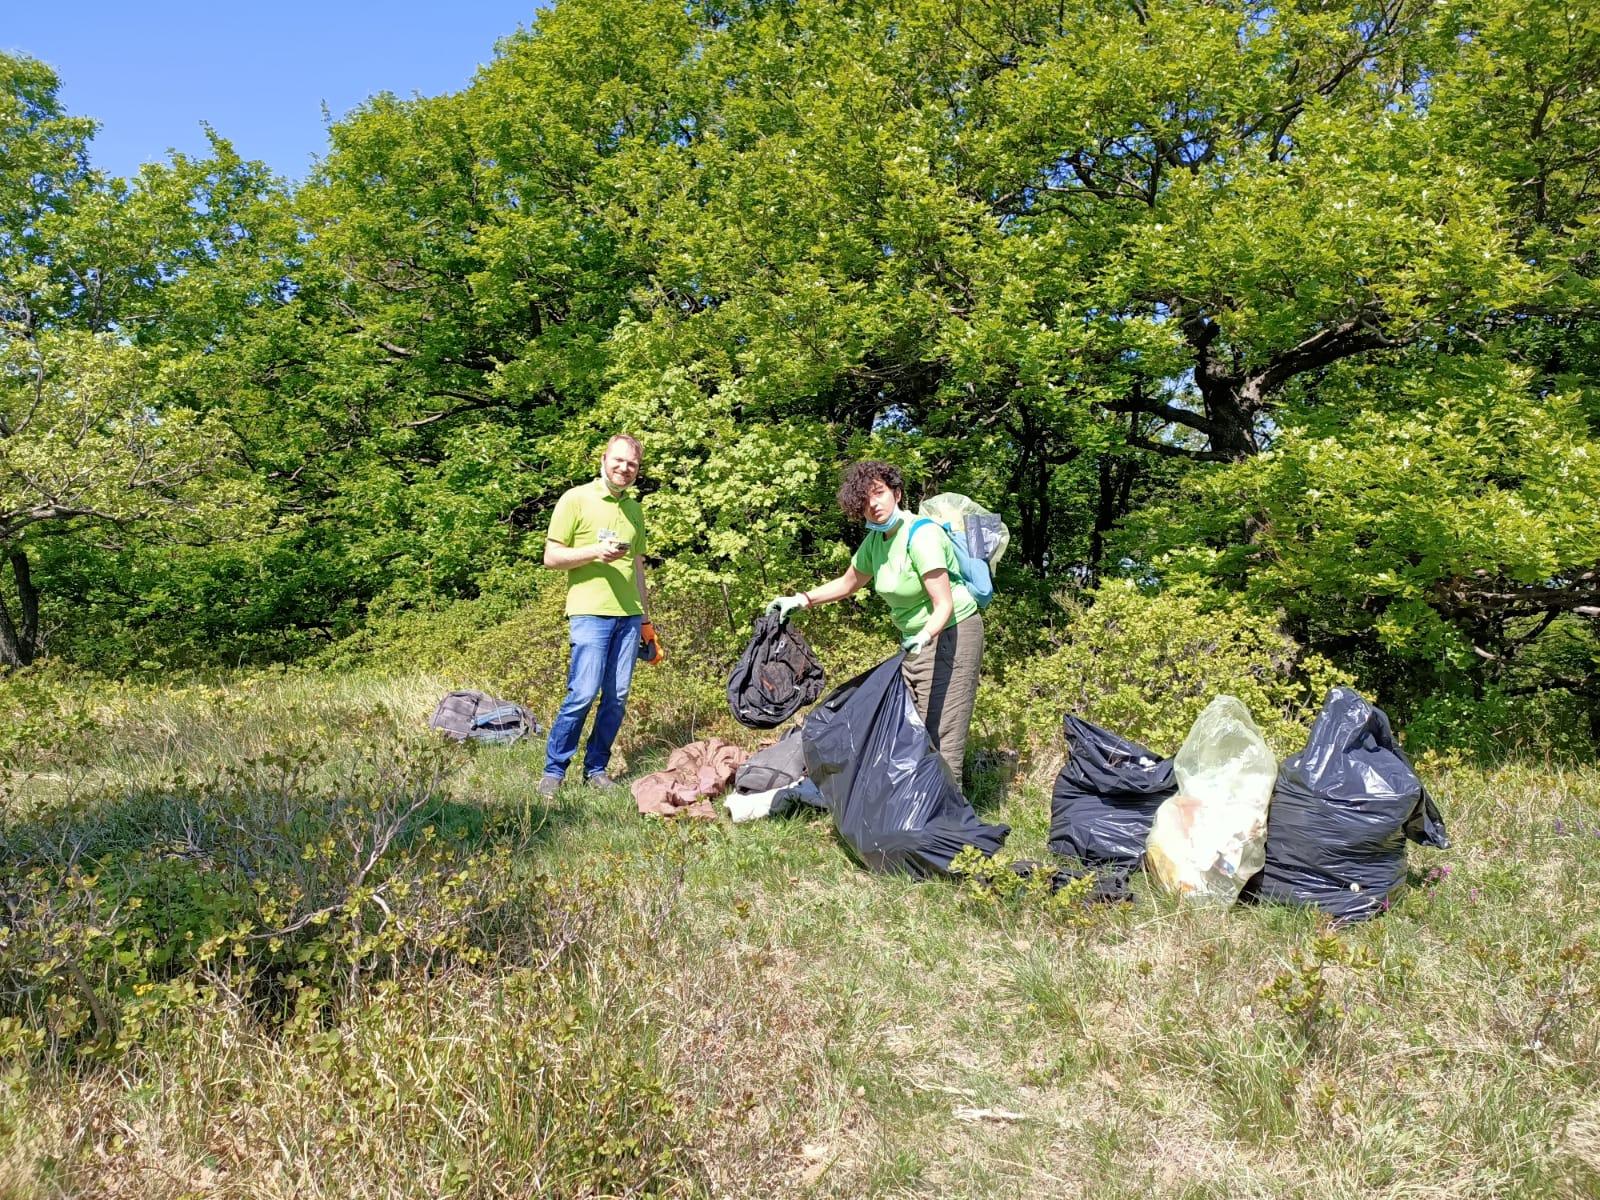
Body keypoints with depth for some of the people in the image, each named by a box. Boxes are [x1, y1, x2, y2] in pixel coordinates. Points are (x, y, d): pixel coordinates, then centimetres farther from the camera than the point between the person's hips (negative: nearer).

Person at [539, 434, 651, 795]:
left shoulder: (635, 509, 18)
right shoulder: (576, 499, 0)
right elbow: (551, 557, -3)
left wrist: (645, 613, 22)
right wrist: (596, 552, -17)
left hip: (629, 615, 6)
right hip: (590, 612, -6)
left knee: (617, 697, 5)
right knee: (583, 693, -12)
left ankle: (596, 768, 17)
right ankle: (553, 770, 3)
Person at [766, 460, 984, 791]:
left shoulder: (920, 535, -22)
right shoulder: (875, 540, 3)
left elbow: (944, 605, -25)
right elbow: (847, 584, 19)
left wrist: (925, 636, -43)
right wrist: (801, 599, 9)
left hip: (950, 633, -9)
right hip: (914, 639, 9)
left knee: (941, 735, -12)